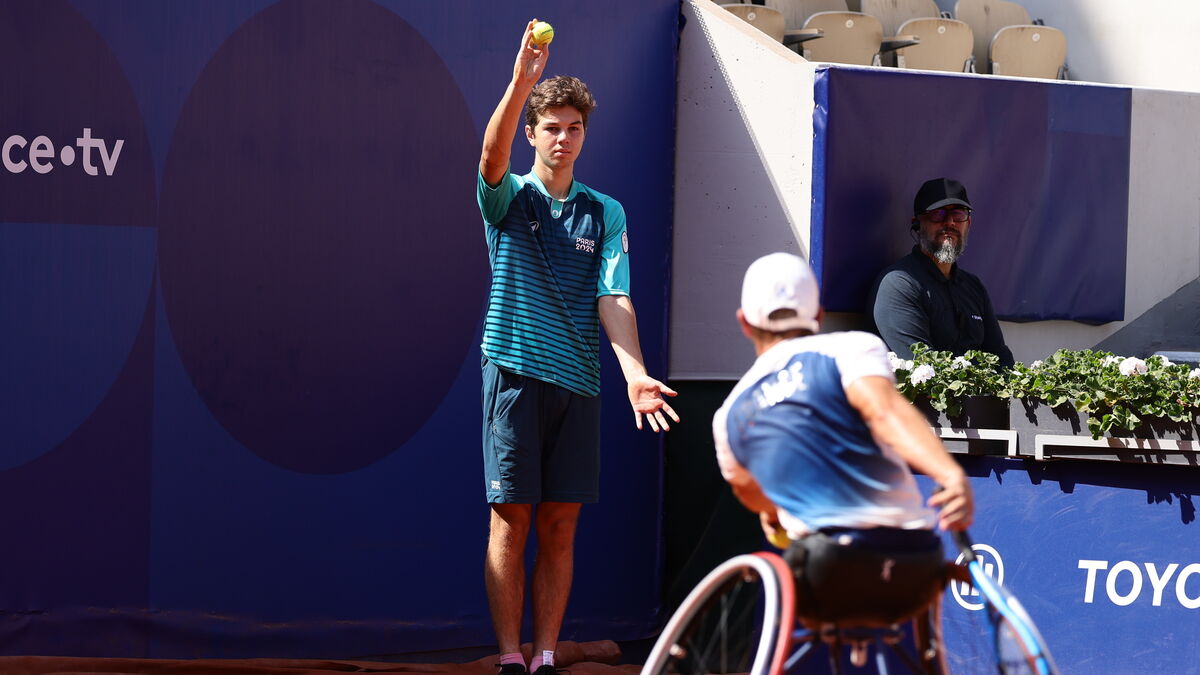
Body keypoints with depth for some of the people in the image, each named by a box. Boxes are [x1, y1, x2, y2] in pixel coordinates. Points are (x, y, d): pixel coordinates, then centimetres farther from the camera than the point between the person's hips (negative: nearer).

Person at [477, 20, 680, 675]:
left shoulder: (605, 213, 11)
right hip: (516, 373, -2)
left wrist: (635, 372, -15)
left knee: (559, 526, 4)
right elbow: (492, 157, -18)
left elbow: (613, 299, 2)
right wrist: (521, 82, -33)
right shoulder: (508, 198, 5)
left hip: (579, 381, 3)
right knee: (511, 521, -3)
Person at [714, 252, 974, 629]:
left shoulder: (730, 416, 17)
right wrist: (953, 476, -30)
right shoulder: (851, 348, 6)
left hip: (827, 584, 1)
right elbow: (884, 409, -16)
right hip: (911, 578, -1)